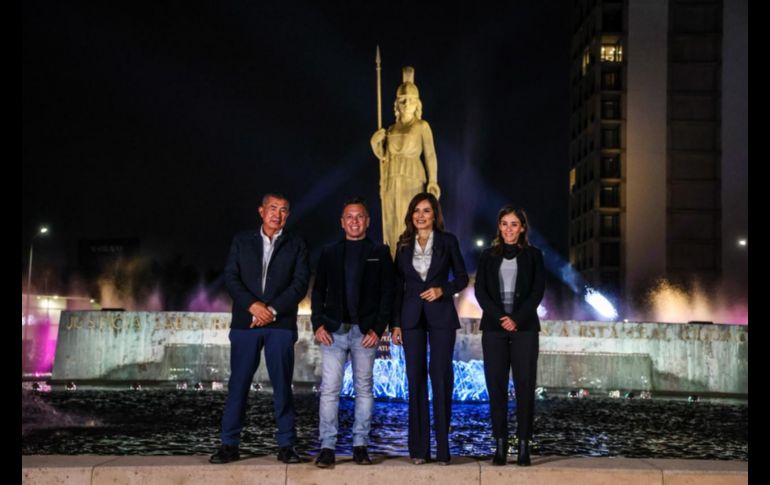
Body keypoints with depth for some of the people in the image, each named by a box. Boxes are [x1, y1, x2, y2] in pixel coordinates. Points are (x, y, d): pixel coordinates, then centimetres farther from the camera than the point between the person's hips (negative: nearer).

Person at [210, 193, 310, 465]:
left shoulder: (296, 246, 10)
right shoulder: (242, 241, 13)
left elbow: (300, 284, 0)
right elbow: (231, 277, 4)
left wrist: (272, 310, -11)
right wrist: (253, 305, -11)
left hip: (281, 324, -1)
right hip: (245, 322, 1)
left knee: (282, 384, -1)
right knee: (238, 383, 0)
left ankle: (286, 446, 5)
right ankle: (229, 445, 5)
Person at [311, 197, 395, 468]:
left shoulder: (380, 252, 7)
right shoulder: (329, 253, 11)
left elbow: (387, 293, 2)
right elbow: (318, 291, 10)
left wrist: (378, 329, -7)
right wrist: (318, 324, -3)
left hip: (365, 331, 0)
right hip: (333, 330, 1)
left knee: (364, 389, 4)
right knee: (329, 389, -4)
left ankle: (360, 445, 10)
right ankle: (327, 447, -1)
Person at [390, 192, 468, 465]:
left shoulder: (448, 241, 3)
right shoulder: (404, 245, 9)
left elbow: (462, 278, 5)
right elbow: (398, 285, 9)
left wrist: (442, 290, -14)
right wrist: (395, 323, 4)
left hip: (441, 316, -2)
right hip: (412, 317, 2)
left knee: (441, 378, -5)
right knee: (416, 379, 2)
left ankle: (442, 448, 0)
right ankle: (418, 448, 6)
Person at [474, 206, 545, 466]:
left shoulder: (533, 255, 8)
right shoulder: (488, 255, 11)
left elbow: (537, 291, 0)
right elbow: (480, 290, 3)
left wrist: (517, 319, -12)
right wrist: (501, 317, -11)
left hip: (524, 327, -1)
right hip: (494, 327, 1)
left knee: (525, 385, -4)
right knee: (496, 386, -1)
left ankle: (524, 445, 0)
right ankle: (500, 445, 3)